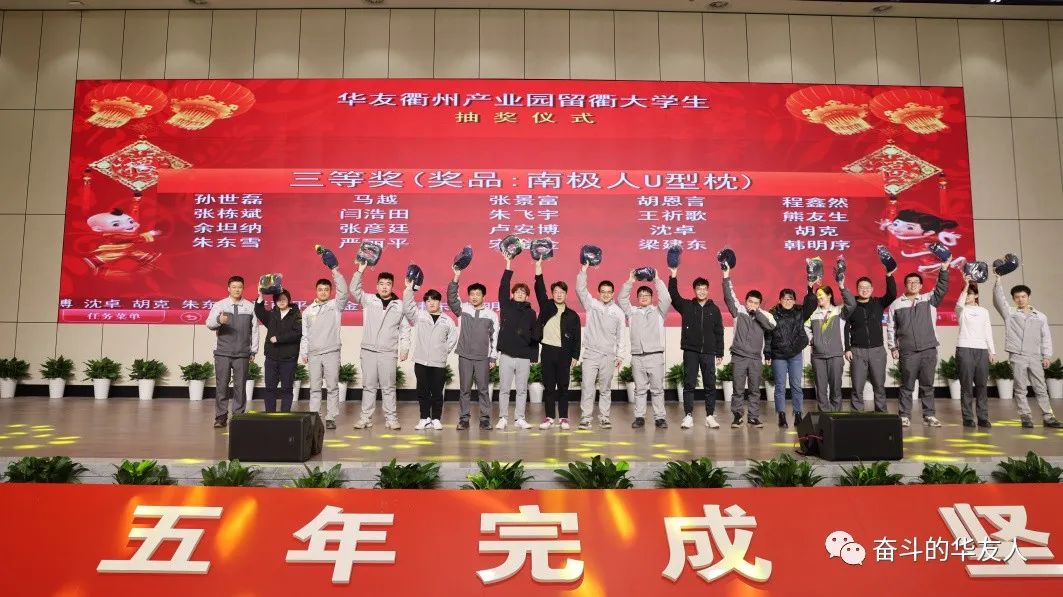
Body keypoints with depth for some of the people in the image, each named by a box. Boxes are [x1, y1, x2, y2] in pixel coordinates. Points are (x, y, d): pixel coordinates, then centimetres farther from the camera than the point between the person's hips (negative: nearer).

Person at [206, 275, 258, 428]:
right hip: (222, 353, 0)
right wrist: (219, 320, -30)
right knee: (221, 385, 1)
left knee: (240, 386, 2)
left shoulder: (250, 307, 6)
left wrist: (253, 350, 5)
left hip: (242, 354, 0)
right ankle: (221, 417, 8)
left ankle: (238, 416, 10)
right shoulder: (219, 305, 4)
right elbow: (209, 323, -7)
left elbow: (254, 329, 7)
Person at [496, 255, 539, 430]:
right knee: (504, 389, 4)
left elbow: (535, 334, 9)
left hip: (524, 357, 1)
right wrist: (508, 266, -13)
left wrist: (535, 354, 1)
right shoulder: (506, 307, 5)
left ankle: (520, 419, 15)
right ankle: (502, 418, 12)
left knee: (522, 390, 7)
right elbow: (503, 289, -7)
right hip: (507, 355, -1)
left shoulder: (531, 313, 9)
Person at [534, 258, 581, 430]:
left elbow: (576, 337, 5)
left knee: (563, 386, 3)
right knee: (548, 386, 5)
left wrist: (575, 356, -1)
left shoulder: (572, 315, 6)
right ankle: (549, 417, 12)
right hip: (547, 351, 1)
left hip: (564, 353, -1)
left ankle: (563, 417, 11)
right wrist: (538, 270, -15)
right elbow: (540, 290, -5)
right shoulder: (546, 306, 7)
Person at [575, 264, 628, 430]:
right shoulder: (591, 305, 5)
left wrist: (620, 355, 1)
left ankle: (604, 417, 16)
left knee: (605, 389, 8)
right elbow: (580, 290, -7)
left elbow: (622, 335, 6)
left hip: (609, 356, 1)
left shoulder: (618, 311, 5)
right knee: (587, 387, -5)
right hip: (590, 354, -1)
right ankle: (585, 418, -1)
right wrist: (583, 271, -17)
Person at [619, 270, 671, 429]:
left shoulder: (658, 311, 10)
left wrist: (657, 280, -8)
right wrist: (629, 282, -2)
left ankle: (659, 418, 3)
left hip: (655, 355, -2)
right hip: (637, 356, 2)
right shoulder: (632, 312, 15)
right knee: (639, 389, 6)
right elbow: (622, 300, 5)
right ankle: (639, 417, 9)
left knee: (657, 389, 0)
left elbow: (666, 299, -6)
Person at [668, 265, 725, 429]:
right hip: (690, 351, -1)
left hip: (708, 353, 1)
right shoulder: (686, 306, 4)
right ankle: (688, 416, 4)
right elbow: (673, 296, -9)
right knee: (689, 385, 0)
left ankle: (710, 416, 10)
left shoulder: (714, 309, 6)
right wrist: (673, 277, -18)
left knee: (710, 385, 3)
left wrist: (720, 353, 4)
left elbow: (719, 333, 7)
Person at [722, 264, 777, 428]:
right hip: (739, 356, -2)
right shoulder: (739, 311, 1)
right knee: (738, 389, 1)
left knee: (755, 389, 7)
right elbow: (729, 297, -9)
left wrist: (756, 312, -13)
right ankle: (737, 416, 9)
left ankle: (754, 417, 15)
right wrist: (726, 276, -18)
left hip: (755, 358, 2)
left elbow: (771, 326, -12)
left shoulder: (764, 315, 6)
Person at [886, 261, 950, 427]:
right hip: (907, 352, -1)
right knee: (907, 385, 2)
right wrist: (893, 347, 2)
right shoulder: (896, 304, 6)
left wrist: (944, 269, -15)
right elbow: (891, 328, 7)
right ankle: (905, 416, 7)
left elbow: (942, 289, -5)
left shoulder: (929, 299, 9)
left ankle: (929, 415, 13)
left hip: (929, 350, 1)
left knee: (927, 385, 6)